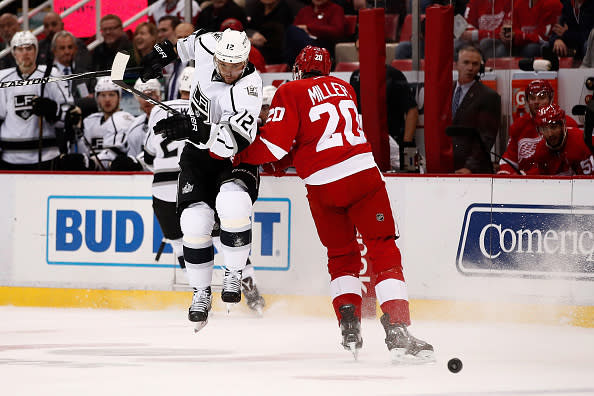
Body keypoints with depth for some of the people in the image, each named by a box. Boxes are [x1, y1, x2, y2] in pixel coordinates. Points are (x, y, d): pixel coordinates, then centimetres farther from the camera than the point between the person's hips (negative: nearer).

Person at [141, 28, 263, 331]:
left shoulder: (248, 87, -28)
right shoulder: (208, 47, -13)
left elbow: (235, 139, -40)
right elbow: (194, 41, 15)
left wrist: (193, 129, -48)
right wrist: (166, 51, 21)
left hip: (235, 159, -4)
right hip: (198, 153, 4)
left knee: (232, 203, -34)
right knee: (195, 222, -14)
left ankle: (234, 273, -9)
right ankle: (201, 292, 6)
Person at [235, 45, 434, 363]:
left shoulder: (290, 93, 4)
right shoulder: (343, 88, 20)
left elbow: (275, 144, -5)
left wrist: (238, 153, 9)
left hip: (324, 187, -1)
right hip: (363, 175, 1)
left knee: (342, 257, 17)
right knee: (384, 251, 0)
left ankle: (350, 326, 3)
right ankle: (397, 333, -12)